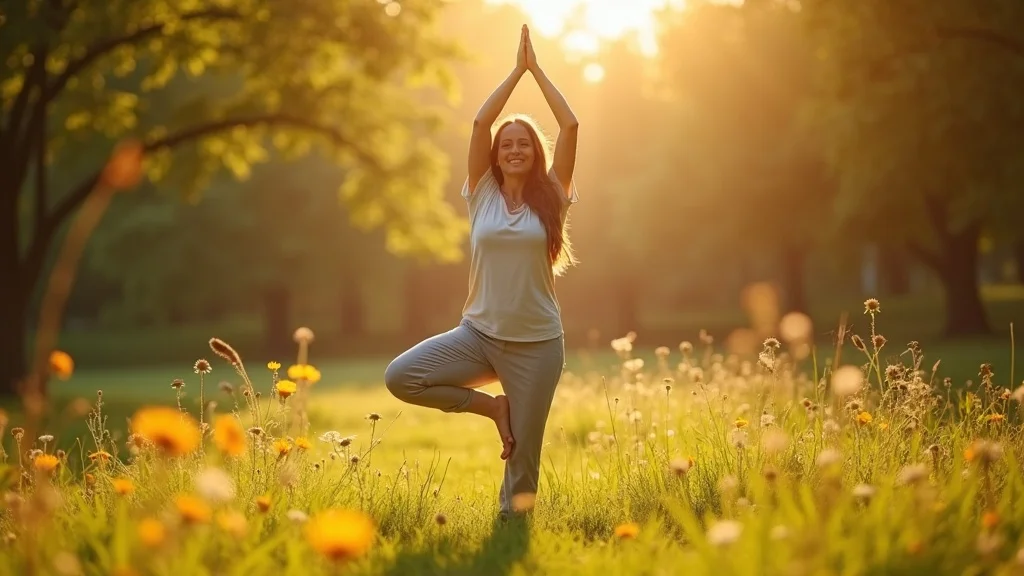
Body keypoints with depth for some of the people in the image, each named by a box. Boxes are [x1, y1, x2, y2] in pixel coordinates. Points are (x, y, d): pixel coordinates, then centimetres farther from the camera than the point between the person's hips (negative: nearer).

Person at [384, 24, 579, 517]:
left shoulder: (550, 198, 1)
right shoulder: (483, 194, 3)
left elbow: (570, 125, -4)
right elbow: (480, 122, -4)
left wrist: (537, 69, 2)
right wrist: (517, 70, 1)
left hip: (536, 344, -1)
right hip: (479, 333, 1)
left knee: (523, 456, 1)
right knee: (399, 377, -17)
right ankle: (491, 406, 2)